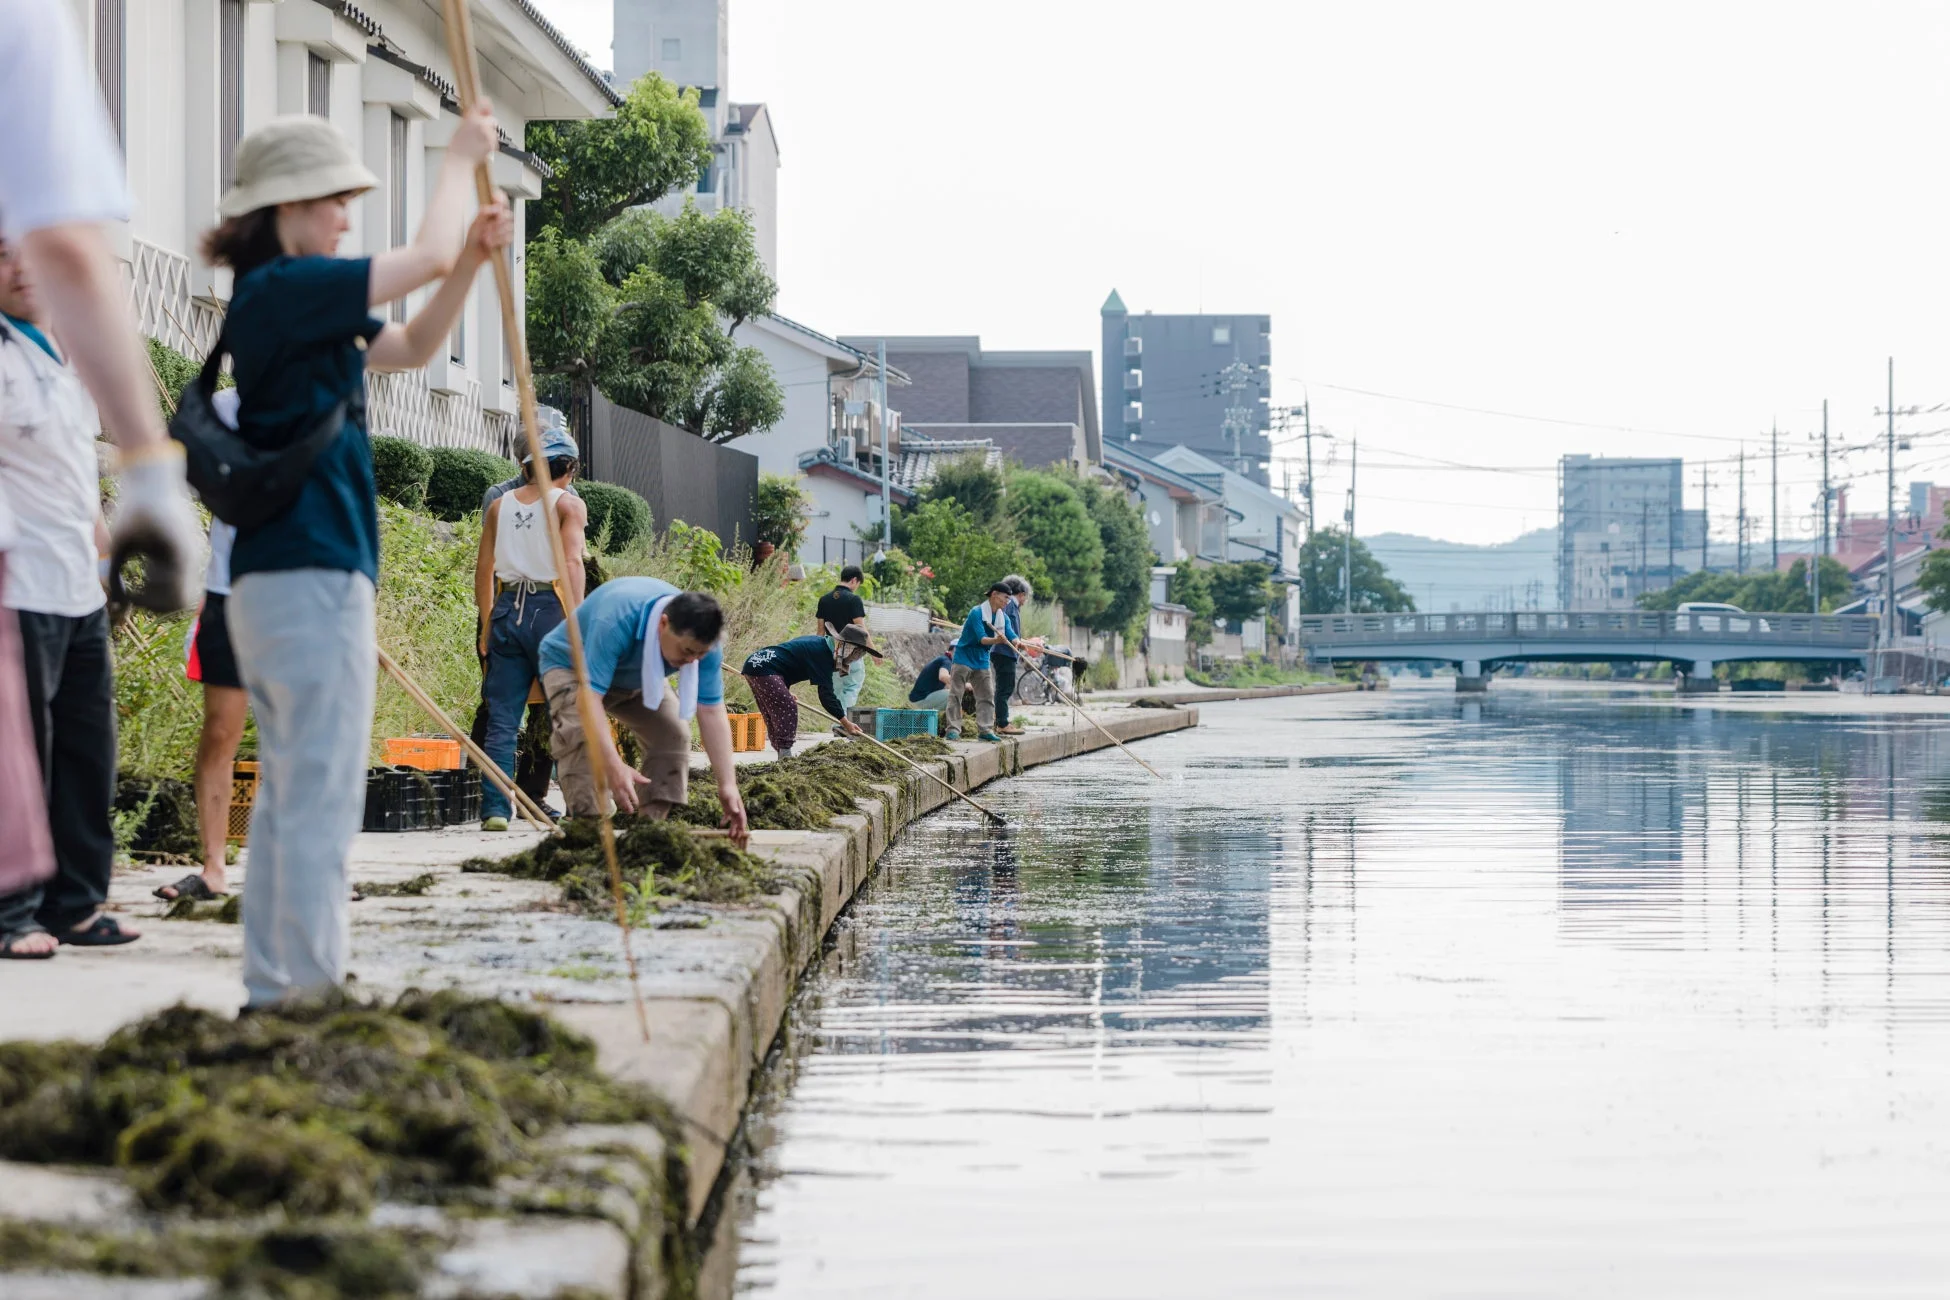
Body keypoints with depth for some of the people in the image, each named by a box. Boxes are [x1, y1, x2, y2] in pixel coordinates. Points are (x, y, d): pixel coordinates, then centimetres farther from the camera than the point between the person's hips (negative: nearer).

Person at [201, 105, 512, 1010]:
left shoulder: (291, 305, 18)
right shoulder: (281, 288, -11)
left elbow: (414, 345, 26)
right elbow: (426, 256, -13)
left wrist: (472, 257, 12)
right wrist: (461, 159, 3)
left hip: (274, 580, 10)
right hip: (311, 575, -10)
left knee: (287, 797, 12)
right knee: (320, 800, -10)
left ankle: (274, 994, 15)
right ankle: (312, 995, -10)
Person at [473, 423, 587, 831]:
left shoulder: (499, 506, 14)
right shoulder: (568, 504, 0)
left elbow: (483, 569, 14)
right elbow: (571, 564, -12)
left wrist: (487, 625, 20)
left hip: (506, 611, 4)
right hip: (549, 609, -4)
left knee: (501, 720, 4)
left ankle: (495, 809, -1)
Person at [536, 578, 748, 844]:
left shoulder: (701, 642, -27)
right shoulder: (614, 622, -45)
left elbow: (712, 713, -23)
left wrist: (728, 785, -31)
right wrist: (615, 767, -55)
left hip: (638, 676, 5)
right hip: (571, 665, -5)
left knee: (674, 733, -12)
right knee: (581, 737, -30)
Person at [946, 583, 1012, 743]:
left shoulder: (1002, 617, 2)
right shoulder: (977, 613, -20)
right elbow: (981, 639, -28)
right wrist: (995, 640, -47)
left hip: (981, 660, 7)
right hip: (964, 657, -7)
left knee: (987, 695, 3)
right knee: (956, 694, -6)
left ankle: (985, 730, 6)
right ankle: (953, 729, -3)